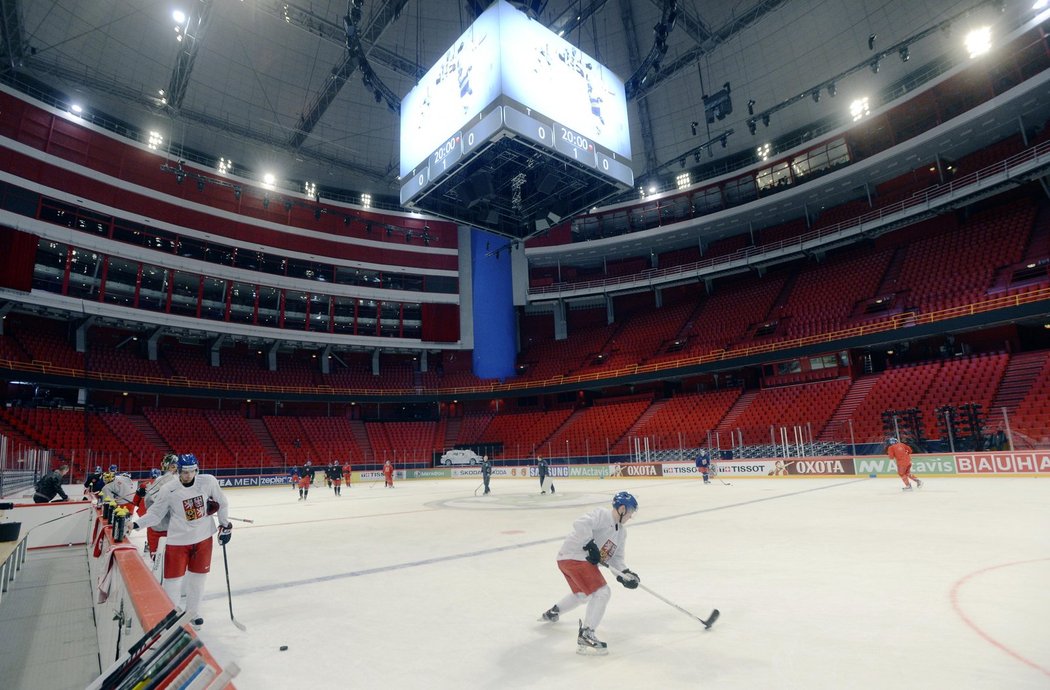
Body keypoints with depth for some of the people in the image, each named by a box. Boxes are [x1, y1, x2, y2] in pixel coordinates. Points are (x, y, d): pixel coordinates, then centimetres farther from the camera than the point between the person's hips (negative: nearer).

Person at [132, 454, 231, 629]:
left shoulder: (208, 481, -10)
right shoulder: (168, 490, -13)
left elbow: (222, 503, 2)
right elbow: (155, 514, -3)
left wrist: (225, 525, 4)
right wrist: (136, 524, -17)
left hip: (203, 538, 2)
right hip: (178, 540, -2)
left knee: (197, 577, 14)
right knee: (173, 579, 2)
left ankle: (193, 613, 34)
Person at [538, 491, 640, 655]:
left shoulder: (622, 531, 14)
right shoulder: (602, 515, -16)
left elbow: (615, 557, 16)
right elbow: (581, 524, -32)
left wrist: (625, 572, 0)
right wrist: (591, 546, -27)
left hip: (584, 560, 11)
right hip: (573, 557, -11)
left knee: (582, 594, 30)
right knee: (602, 592, -16)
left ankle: (552, 612, 51)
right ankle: (586, 636, -13)